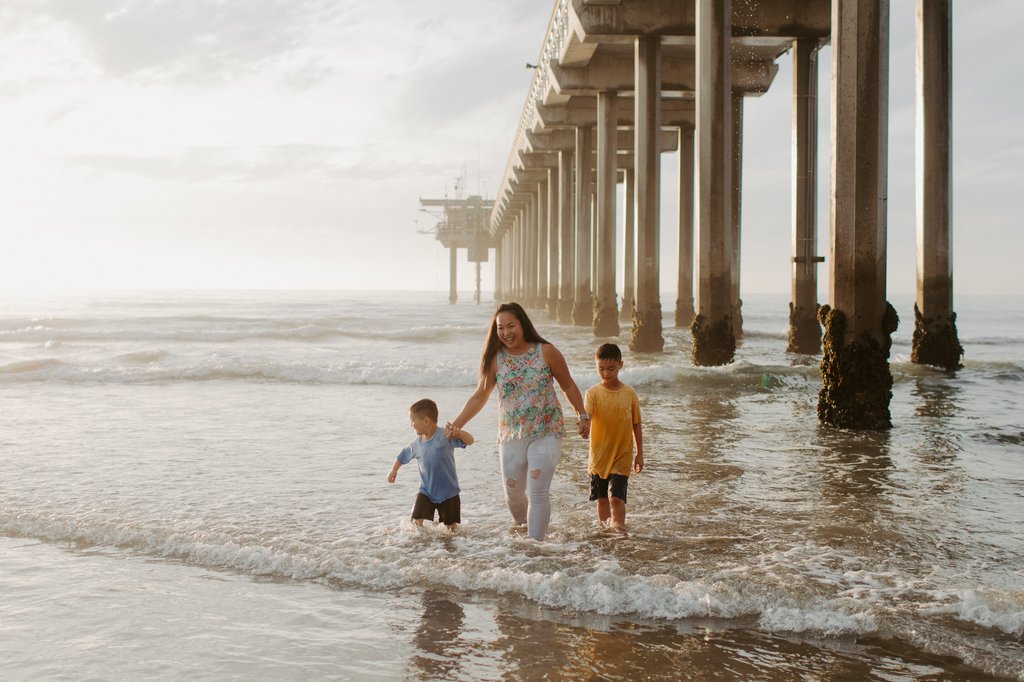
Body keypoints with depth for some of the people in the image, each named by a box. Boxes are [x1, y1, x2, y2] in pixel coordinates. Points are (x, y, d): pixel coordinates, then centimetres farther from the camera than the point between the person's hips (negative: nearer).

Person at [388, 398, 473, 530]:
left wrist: (458, 432, -46)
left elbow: (470, 441, -27)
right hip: (426, 491, 3)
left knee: (452, 526, 10)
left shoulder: (445, 436, -19)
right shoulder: (417, 443, -2)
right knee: (417, 520, -16)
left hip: (448, 492, -3)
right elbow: (403, 456, 17)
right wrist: (394, 470, 26)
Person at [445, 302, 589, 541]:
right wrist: (457, 424, -4)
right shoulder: (495, 359, 0)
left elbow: (568, 386, 4)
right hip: (511, 436, 3)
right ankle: (524, 528, 38)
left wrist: (582, 416, -4)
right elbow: (479, 396, 5)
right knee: (513, 494, 10)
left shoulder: (546, 352, -6)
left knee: (538, 492, -12)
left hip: (546, 434, -3)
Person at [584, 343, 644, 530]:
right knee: (602, 499, 12)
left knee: (616, 497, -12)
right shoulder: (593, 393, -5)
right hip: (599, 456, 1)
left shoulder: (629, 393, -3)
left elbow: (636, 425, 5)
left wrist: (639, 454, 6)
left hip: (622, 457, -1)